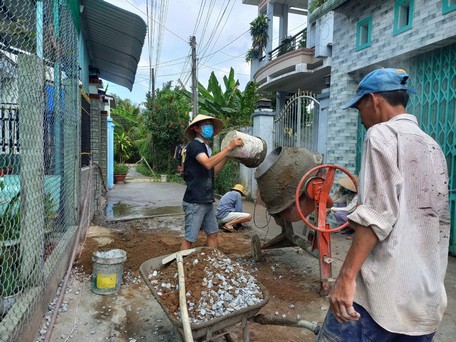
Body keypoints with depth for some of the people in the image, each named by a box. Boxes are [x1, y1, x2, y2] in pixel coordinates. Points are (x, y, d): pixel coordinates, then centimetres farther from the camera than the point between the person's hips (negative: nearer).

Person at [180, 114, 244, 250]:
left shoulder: (205, 147, 16)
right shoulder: (194, 145, -12)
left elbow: (214, 171, 13)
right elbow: (208, 163, -29)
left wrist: (227, 154, 7)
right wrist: (228, 147, -28)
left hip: (207, 201, 9)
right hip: (195, 202, -9)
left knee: (213, 233, 13)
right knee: (189, 239, -1)